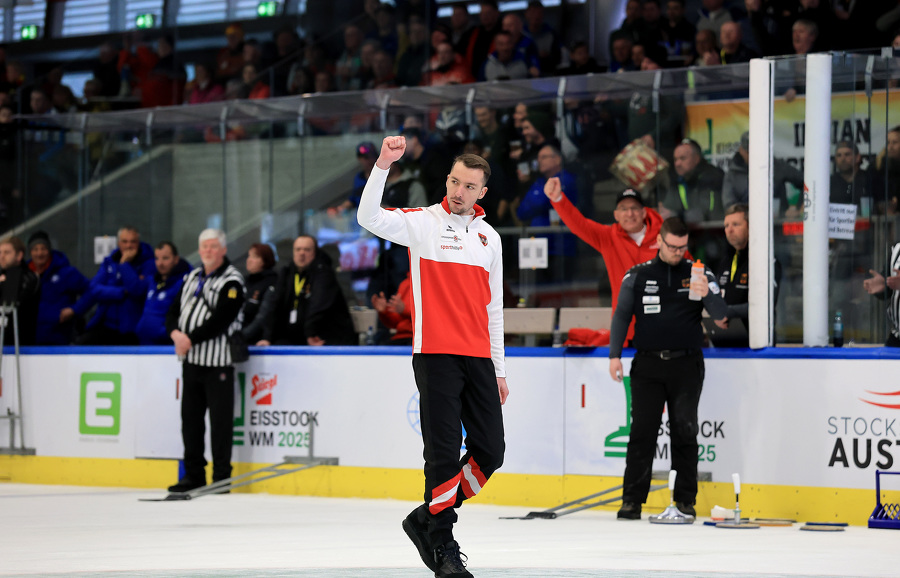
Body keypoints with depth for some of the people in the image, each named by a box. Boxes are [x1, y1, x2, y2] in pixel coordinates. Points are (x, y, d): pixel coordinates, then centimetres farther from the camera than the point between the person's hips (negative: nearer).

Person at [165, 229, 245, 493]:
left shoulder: (231, 282, -8)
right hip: (191, 360, 7)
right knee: (190, 418, 9)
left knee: (220, 420, -5)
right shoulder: (192, 278, 17)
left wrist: (191, 339, -17)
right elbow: (174, 310, 14)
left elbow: (220, 321, -18)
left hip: (217, 362, -7)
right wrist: (175, 333, -7)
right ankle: (193, 475, 17)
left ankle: (221, 477, -1)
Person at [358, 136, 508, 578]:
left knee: (490, 450, 3)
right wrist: (383, 165, -29)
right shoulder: (422, 223, 0)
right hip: (436, 354, -5)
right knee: (444, 453, -7)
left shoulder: (489, 238, 15)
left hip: (478, 358, 5)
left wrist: (499, 369, 18)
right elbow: (369, 218, -18)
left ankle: (426, 520, 19)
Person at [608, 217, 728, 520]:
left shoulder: (699, 273, 5)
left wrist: (706, 294, -26)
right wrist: (614, 355, -1)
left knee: (684, 432, 0)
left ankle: (685, 501, 6)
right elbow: (622, 315, 10)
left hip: (686, 365, 0)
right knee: (642, 431, -3)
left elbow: (719, 313, -5)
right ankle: (632, 500, -1)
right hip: (648, 364, 0)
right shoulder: (638, 275, 8)